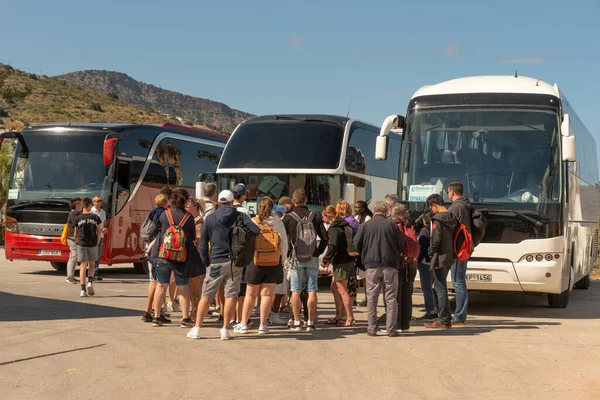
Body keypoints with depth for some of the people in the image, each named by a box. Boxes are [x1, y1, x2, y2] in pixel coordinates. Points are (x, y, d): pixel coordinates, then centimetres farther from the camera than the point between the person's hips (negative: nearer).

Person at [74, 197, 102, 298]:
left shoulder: (78, 218, 0)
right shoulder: (95, 217, -1)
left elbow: (75, 234, 4)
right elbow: (99, 232, 0)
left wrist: (76, 242, 21)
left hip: (82, 244, 0)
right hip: (93, 244, 0)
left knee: (83, 266, 0)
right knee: (91, 265, 18)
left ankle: (83, 289, -8)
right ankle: (90, 282, -5)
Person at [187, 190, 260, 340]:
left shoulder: (210, 218, 3)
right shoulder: (240, 216, 0)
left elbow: (203, 243, 3)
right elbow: (255, 230, -12)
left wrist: (206, 262, 10)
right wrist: (241, 232, 5)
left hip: (216, 262, 0)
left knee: (206, 295, 5)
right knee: (231, 296, 3)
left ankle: (196, 329, 6)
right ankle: (225, 330, 2)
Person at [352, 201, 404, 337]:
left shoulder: (365, 226, 2)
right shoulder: (391, 225, -1)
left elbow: (356, 244, 1)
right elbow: (401, 244, 0)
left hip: (372, 266, 1)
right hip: (390, 264, -1)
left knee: (371, 298, 8)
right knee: (391, 298, 6)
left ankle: (372, 328, 5)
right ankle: (391, 329, 3)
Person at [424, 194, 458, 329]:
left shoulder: (438, 219, -16)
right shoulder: (453, 218, 9)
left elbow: (436, 239, -21)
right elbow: (454, 236, 12)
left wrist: (431, 252, -6)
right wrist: (450, 251, 14)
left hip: (439, 259, -9)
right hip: (449, 258, 9)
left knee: (441, 289, -3)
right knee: (442, 288, 18)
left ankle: (444, 321, -1)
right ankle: (445, 318, 24)